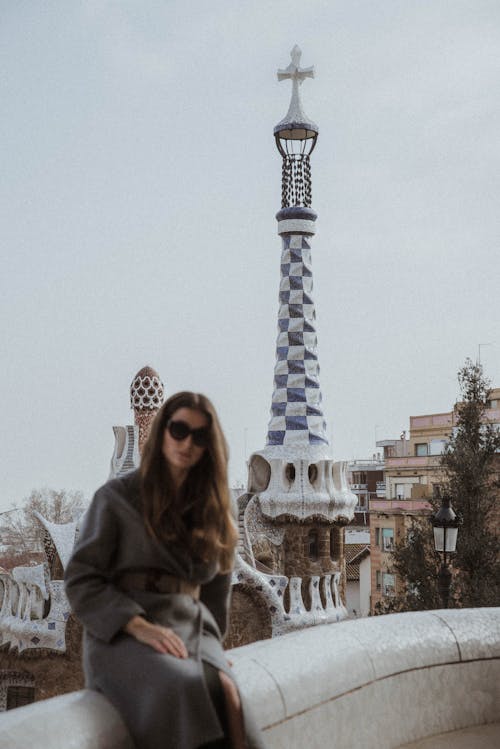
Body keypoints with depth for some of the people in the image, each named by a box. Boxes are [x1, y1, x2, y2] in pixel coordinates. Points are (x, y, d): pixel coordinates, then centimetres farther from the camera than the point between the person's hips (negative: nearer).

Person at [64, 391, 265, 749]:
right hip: (121, 634, -3)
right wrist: (141, 626, -15)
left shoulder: (213, 506, 18)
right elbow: (81, 580, -2)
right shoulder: (117, 497, 4)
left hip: (193, 628, 4)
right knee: (183, 686, -37)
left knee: (224, 692, -32)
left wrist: (210, 639, 11)